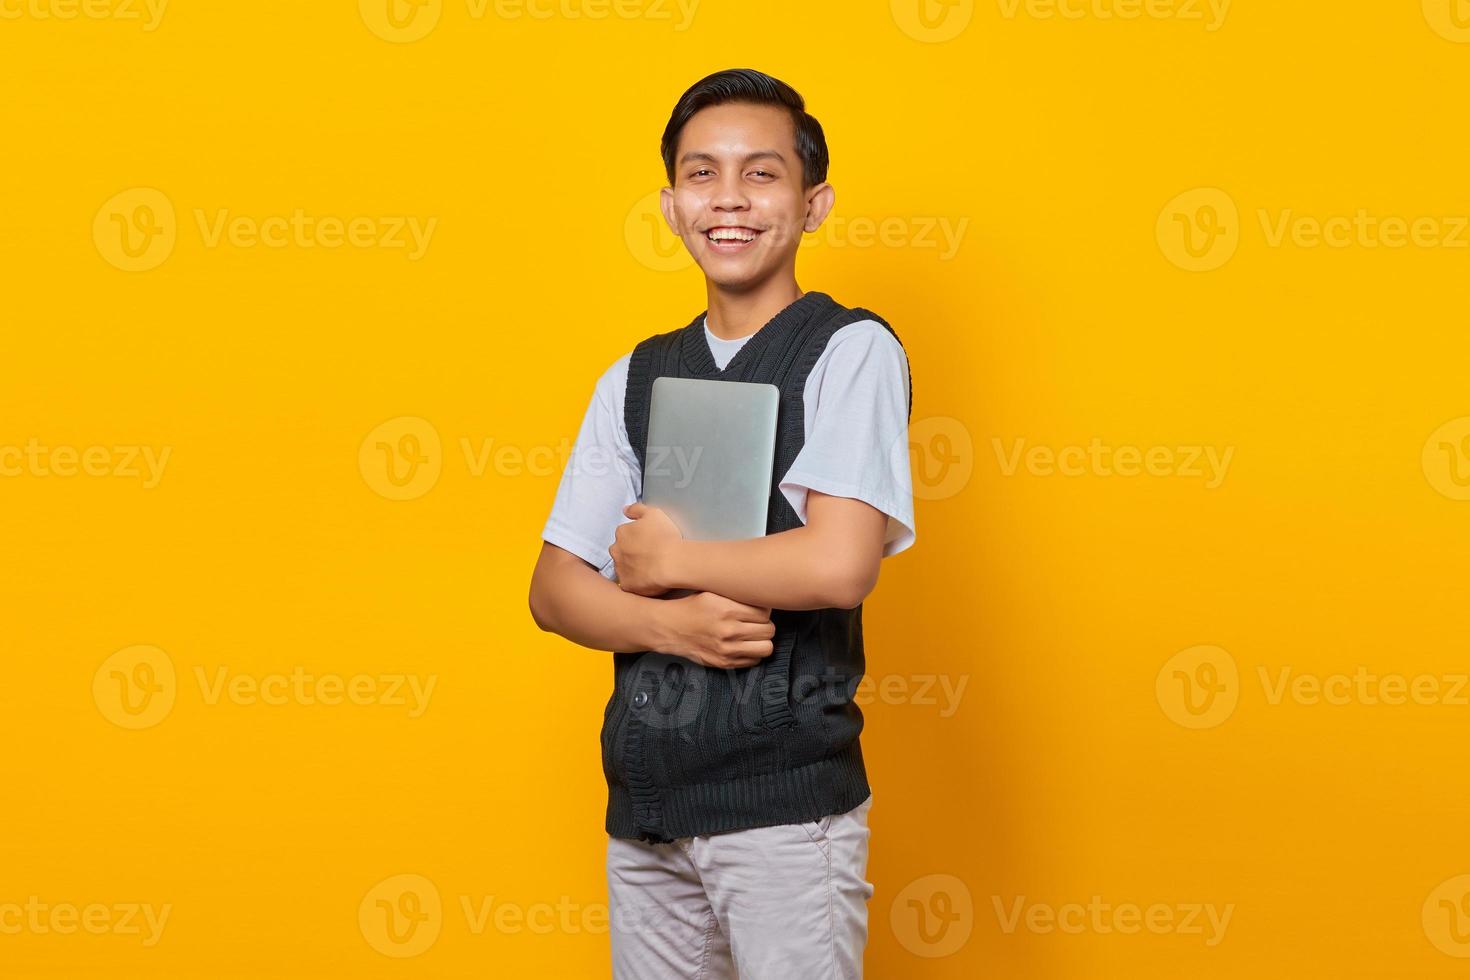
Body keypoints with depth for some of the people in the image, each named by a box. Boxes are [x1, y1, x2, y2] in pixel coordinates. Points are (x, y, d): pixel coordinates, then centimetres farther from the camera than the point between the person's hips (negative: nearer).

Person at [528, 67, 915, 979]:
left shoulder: (852, 350, -5)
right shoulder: (635, 380, 11)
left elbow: (839, 564, -19)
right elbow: (555, 588, 8)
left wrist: (665, 560, -6)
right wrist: (670, 625, -11)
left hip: (787, 801, -5)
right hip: (643, 799, 5)